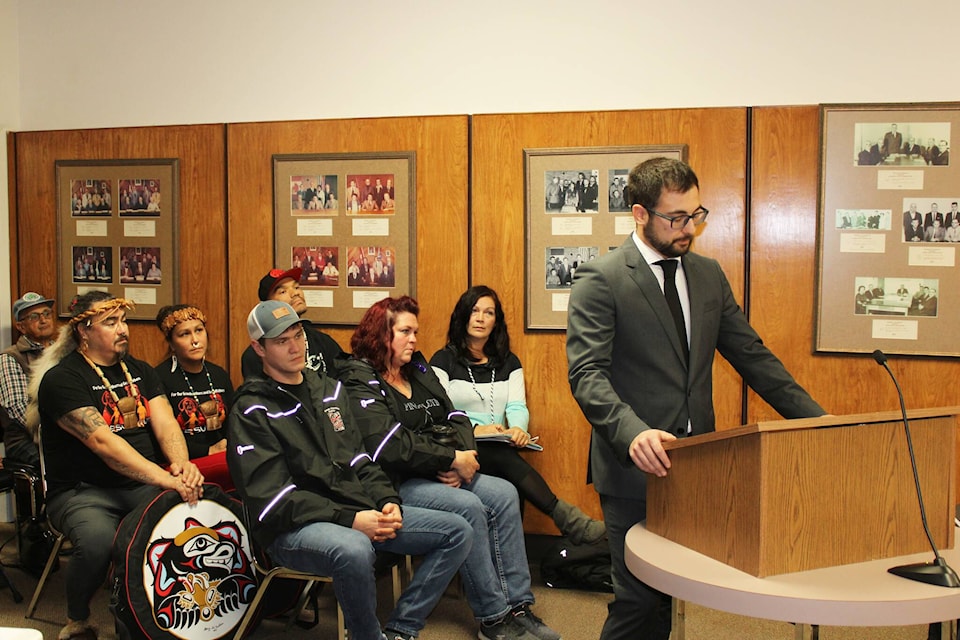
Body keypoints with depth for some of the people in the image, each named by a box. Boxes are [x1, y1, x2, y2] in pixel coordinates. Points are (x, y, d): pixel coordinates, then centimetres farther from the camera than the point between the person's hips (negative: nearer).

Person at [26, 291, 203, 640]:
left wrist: (181, 464, -22)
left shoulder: (139, 370, 14)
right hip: (82, 491, -4)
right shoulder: (61, 379, -8)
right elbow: (103, 443, -20)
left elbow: (165, 422, 1)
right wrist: (165, 479, -30)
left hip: (143, 486, 5)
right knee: (98, 541, -36)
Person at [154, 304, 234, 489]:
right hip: (183, 465, -7)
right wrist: (209, 451, -9)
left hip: (223, 458, 7)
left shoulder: (220, 376, 18)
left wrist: (228, 445, -1)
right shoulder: (160, 378, -3)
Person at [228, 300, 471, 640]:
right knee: (353, 549, -40)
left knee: (456, 532, -2)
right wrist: (350, 520, -21)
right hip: (293, 528, -7)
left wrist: (388, 501, -3)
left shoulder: (329, 389, 15)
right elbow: (272, 498, -14)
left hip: (358, 509, 7)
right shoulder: (252, 411, -6)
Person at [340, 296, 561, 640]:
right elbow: (390, 446, -21)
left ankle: (518, 606, -10)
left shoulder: (418, 370, 15)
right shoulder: (360, 381, -9)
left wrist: (462, 457, -11)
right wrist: (453, 459, -17)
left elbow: (455, 418, 11)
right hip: (395, 482, -8)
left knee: (504, 495, -12)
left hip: (440, 473, 8)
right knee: (469, 507, -27)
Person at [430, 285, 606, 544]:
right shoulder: (444, 360, 8)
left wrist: (518, 428, -19)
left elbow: (517, 406, 6)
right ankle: (570, 521, -44)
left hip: (499, 451, 4)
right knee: (505, 458, -36)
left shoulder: (508, 362, 20)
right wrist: (475, 429, -24)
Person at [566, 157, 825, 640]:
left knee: (670, 594, 11)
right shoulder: (600, 279, -9)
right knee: (640, 598, -1)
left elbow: (750, 355, 13)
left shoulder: (708, 274, 11)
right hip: (636, 466, -5)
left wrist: (816, 420, 4)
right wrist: (632, 432, -34)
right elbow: (587, 373, -17)